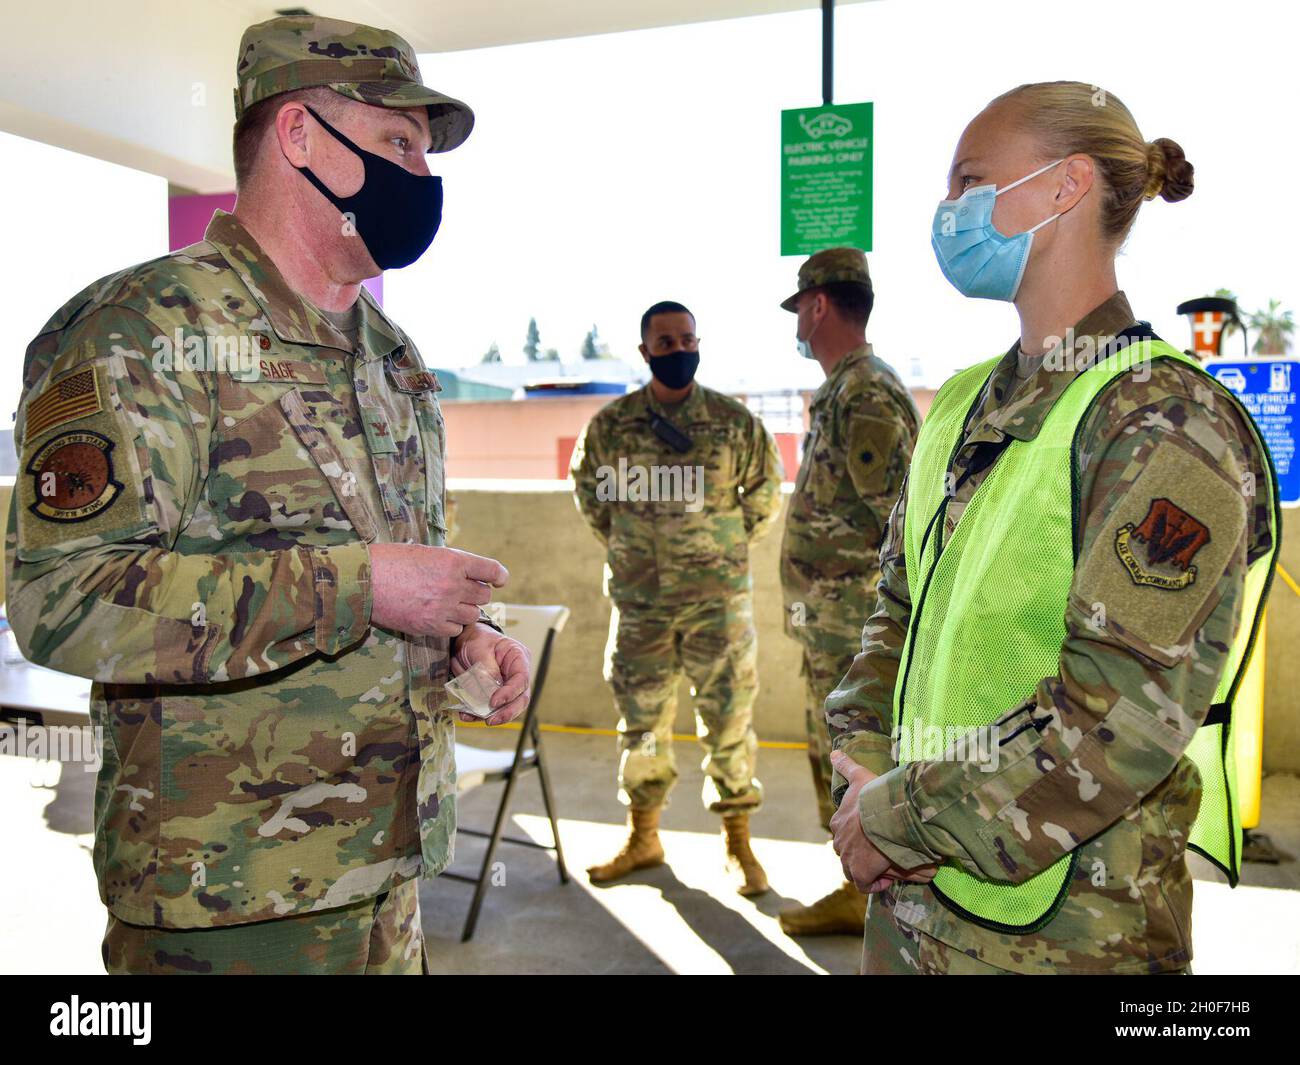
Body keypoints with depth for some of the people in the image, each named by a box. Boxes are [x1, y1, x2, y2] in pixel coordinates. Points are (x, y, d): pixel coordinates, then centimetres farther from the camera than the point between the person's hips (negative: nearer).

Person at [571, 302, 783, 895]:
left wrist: (725, 552, 8)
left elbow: (765, 495, 10)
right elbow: (586, 486, 17)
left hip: (717, 599, -1)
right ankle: (642, 839, 28)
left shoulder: (735, 422, -3)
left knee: (728, 719, 4)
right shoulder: (611, 424, 0)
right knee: (641, 720, 11)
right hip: (639, 600, 2)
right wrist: (623, 547, 11)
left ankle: (738, 845, 20)